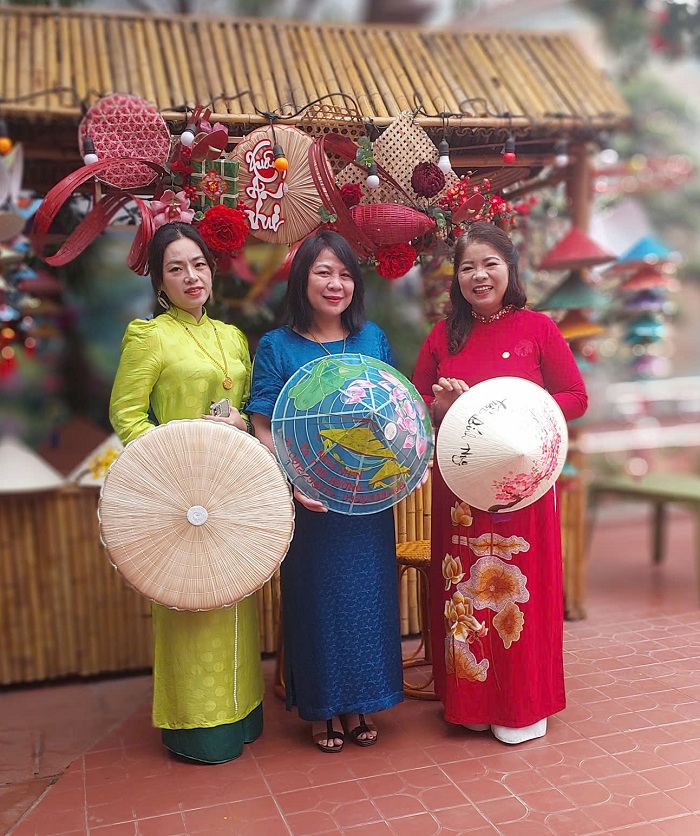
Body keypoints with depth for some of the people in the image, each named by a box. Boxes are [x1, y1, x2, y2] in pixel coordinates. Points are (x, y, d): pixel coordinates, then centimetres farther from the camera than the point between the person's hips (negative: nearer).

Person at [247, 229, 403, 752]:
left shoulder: (373, 338, 5)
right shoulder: (277, 347, -3)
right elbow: (263, 428, -6)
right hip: (310, 502, -3)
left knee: (367, 595, 11)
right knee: (317, 597, 8)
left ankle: (359, 704, 31)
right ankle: (320, 709, 27)